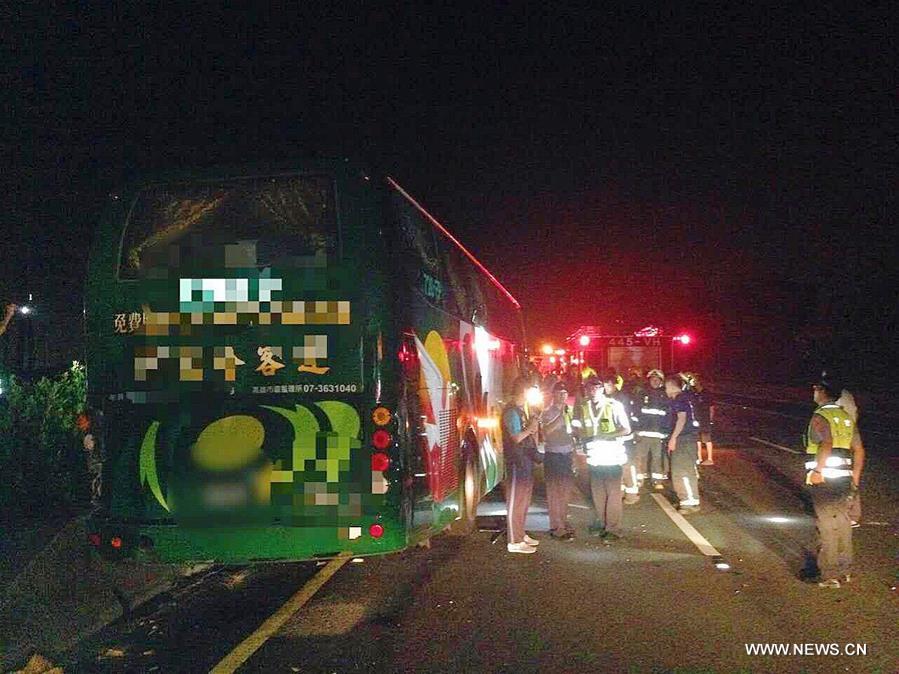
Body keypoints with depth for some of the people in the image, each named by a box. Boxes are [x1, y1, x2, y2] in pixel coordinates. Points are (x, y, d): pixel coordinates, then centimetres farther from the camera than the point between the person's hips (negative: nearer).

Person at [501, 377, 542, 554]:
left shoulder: (521, 410, 15)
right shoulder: (511, 411, -15)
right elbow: (516, 437, -22)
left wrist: (533, 427, 3)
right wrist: (530, 427, -9)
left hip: (526, 461, 10)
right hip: (517, 463, -10)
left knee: (524, 501, 16)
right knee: (516, 502, -4)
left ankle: (521, 534, 27)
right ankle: (514, 542, 1)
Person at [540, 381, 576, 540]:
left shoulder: (568, 411, 12)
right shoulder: (547, 412, -7)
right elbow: (546, 430, -24)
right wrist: (560, 415, -24)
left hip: (567, 454, 7)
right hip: (553, 455, -7)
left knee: (565, 491, 13)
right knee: (554, 492, -3)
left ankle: (563, 523, 24)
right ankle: (556, 527, 2)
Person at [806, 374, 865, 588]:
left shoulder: (820, 417, -11)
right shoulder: (846, 417, 12)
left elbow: (827, 443, -29)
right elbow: (859, 450, 14)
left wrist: (817, 471, -24)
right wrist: (855, 476, 20)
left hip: (824, 480, -7)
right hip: (844, 478, 7)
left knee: (826, 526, -1)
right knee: (843, 524, 15)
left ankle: (830, 575, 3)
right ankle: (844, 571, 25)